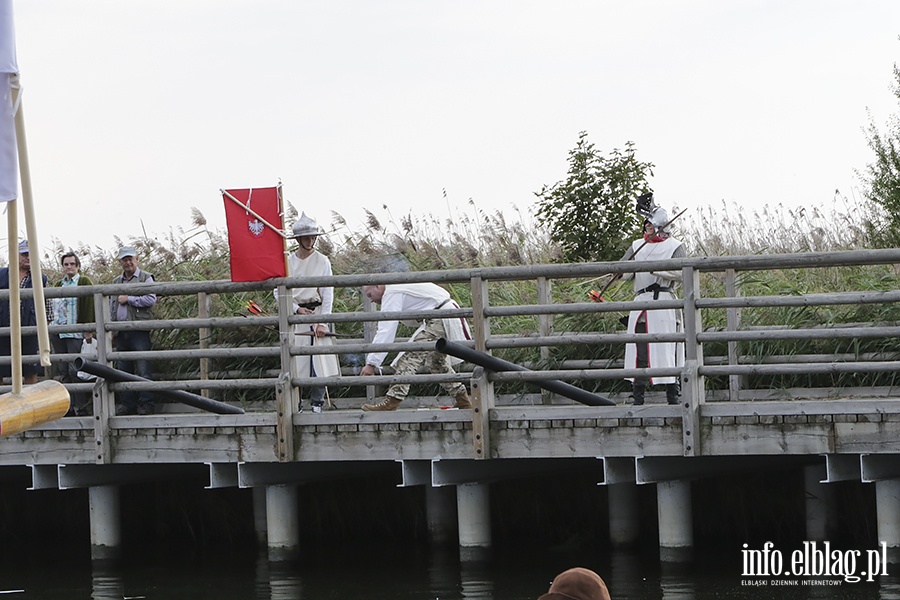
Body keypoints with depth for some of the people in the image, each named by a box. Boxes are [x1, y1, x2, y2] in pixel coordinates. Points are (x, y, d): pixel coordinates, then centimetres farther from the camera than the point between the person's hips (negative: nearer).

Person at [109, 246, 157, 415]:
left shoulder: (145, 278, 2)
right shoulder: (116, 282, 20)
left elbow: (151, 299, -11)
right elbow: (111, 307, 23)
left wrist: (129, 299, -8)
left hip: (139, 331, -6)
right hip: (121, 332, 6)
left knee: (143, 369, -9)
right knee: (124, 370, 7)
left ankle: (147, 403, -8)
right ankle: (128, 404, 11)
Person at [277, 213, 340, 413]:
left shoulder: (322, 261, 2)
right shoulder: (287, 262, 5)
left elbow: (327, 294, -2)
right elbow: (279, 292, 7)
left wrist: (322, 323, -11)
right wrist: (296, 308, -7)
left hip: (316, 311, -1)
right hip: (294, 315, 1)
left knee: (320, 361, -8)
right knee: (295, 362, -3)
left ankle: (317, 404, -2)